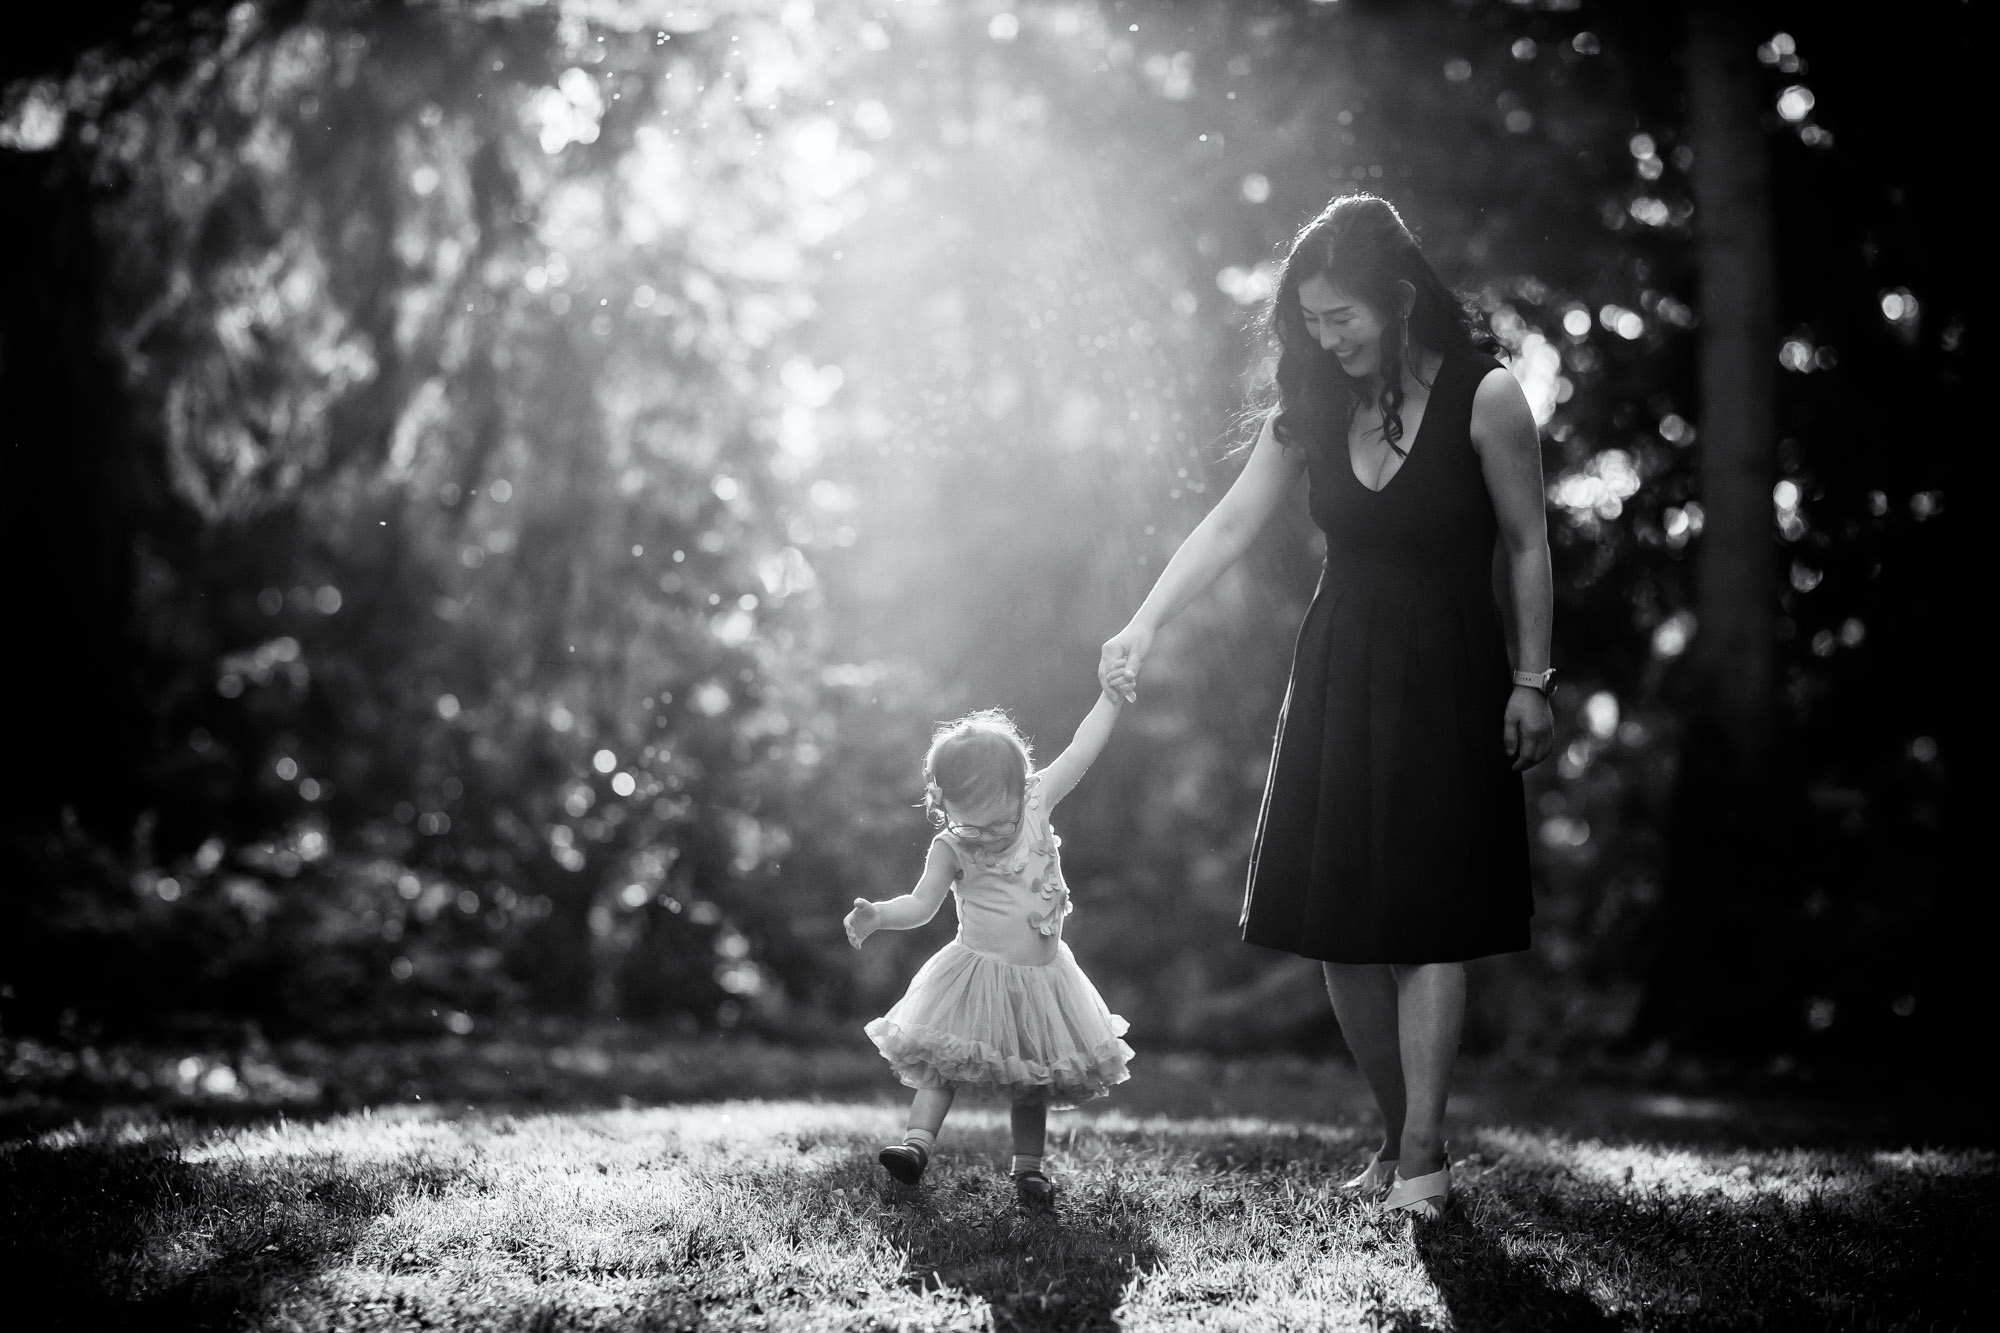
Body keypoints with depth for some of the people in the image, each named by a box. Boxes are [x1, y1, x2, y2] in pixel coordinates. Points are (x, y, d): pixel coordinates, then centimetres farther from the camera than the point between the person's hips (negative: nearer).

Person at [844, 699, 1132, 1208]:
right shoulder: (950, 847, -10)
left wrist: (1113, 693, 0)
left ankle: (1028, 1166, 15)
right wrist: (877, 916, -24)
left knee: (1033, 1081, 8)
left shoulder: (1036, 803, -5)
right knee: (944, 1065, -8)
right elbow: (921, 903, -7)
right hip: (978, 974, -2)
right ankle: (918, 1142, -8)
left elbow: (1083, 747, 0)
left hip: (1042, 976, 2)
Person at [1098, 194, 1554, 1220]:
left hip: (1445, 679, -5)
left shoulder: (1484, 398, -10)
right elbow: (1228, 525, 1)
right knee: (1339, 923, 2)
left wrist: (1531, 683, -5)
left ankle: (1424, 1154, -5)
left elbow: (1526, 548, -4)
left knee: (1426, 921, -9)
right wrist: (1145, 623, -10)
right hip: (1339, 674, 5)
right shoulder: (1314, 410, 3)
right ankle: (1394, 1138, 13)